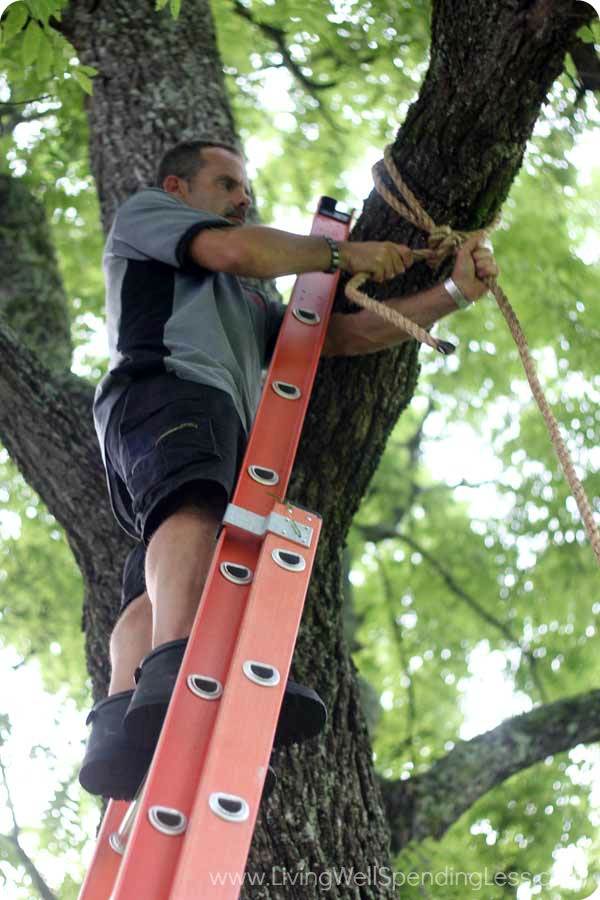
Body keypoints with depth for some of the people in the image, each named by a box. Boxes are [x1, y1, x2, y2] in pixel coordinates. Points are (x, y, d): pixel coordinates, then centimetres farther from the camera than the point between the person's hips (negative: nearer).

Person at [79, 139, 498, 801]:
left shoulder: (245, 304, 47)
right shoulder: (144, 212, 28)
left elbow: (349, 334, 36)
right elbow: (235, 250, 6)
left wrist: (455, 292, 29)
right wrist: (341, 253, 19)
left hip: (231, 433, 7)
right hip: (166, 383, -7)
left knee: (157, 590, -20)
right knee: (196, 504, -38)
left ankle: (120, 730, -42)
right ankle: (177, 672, -62)